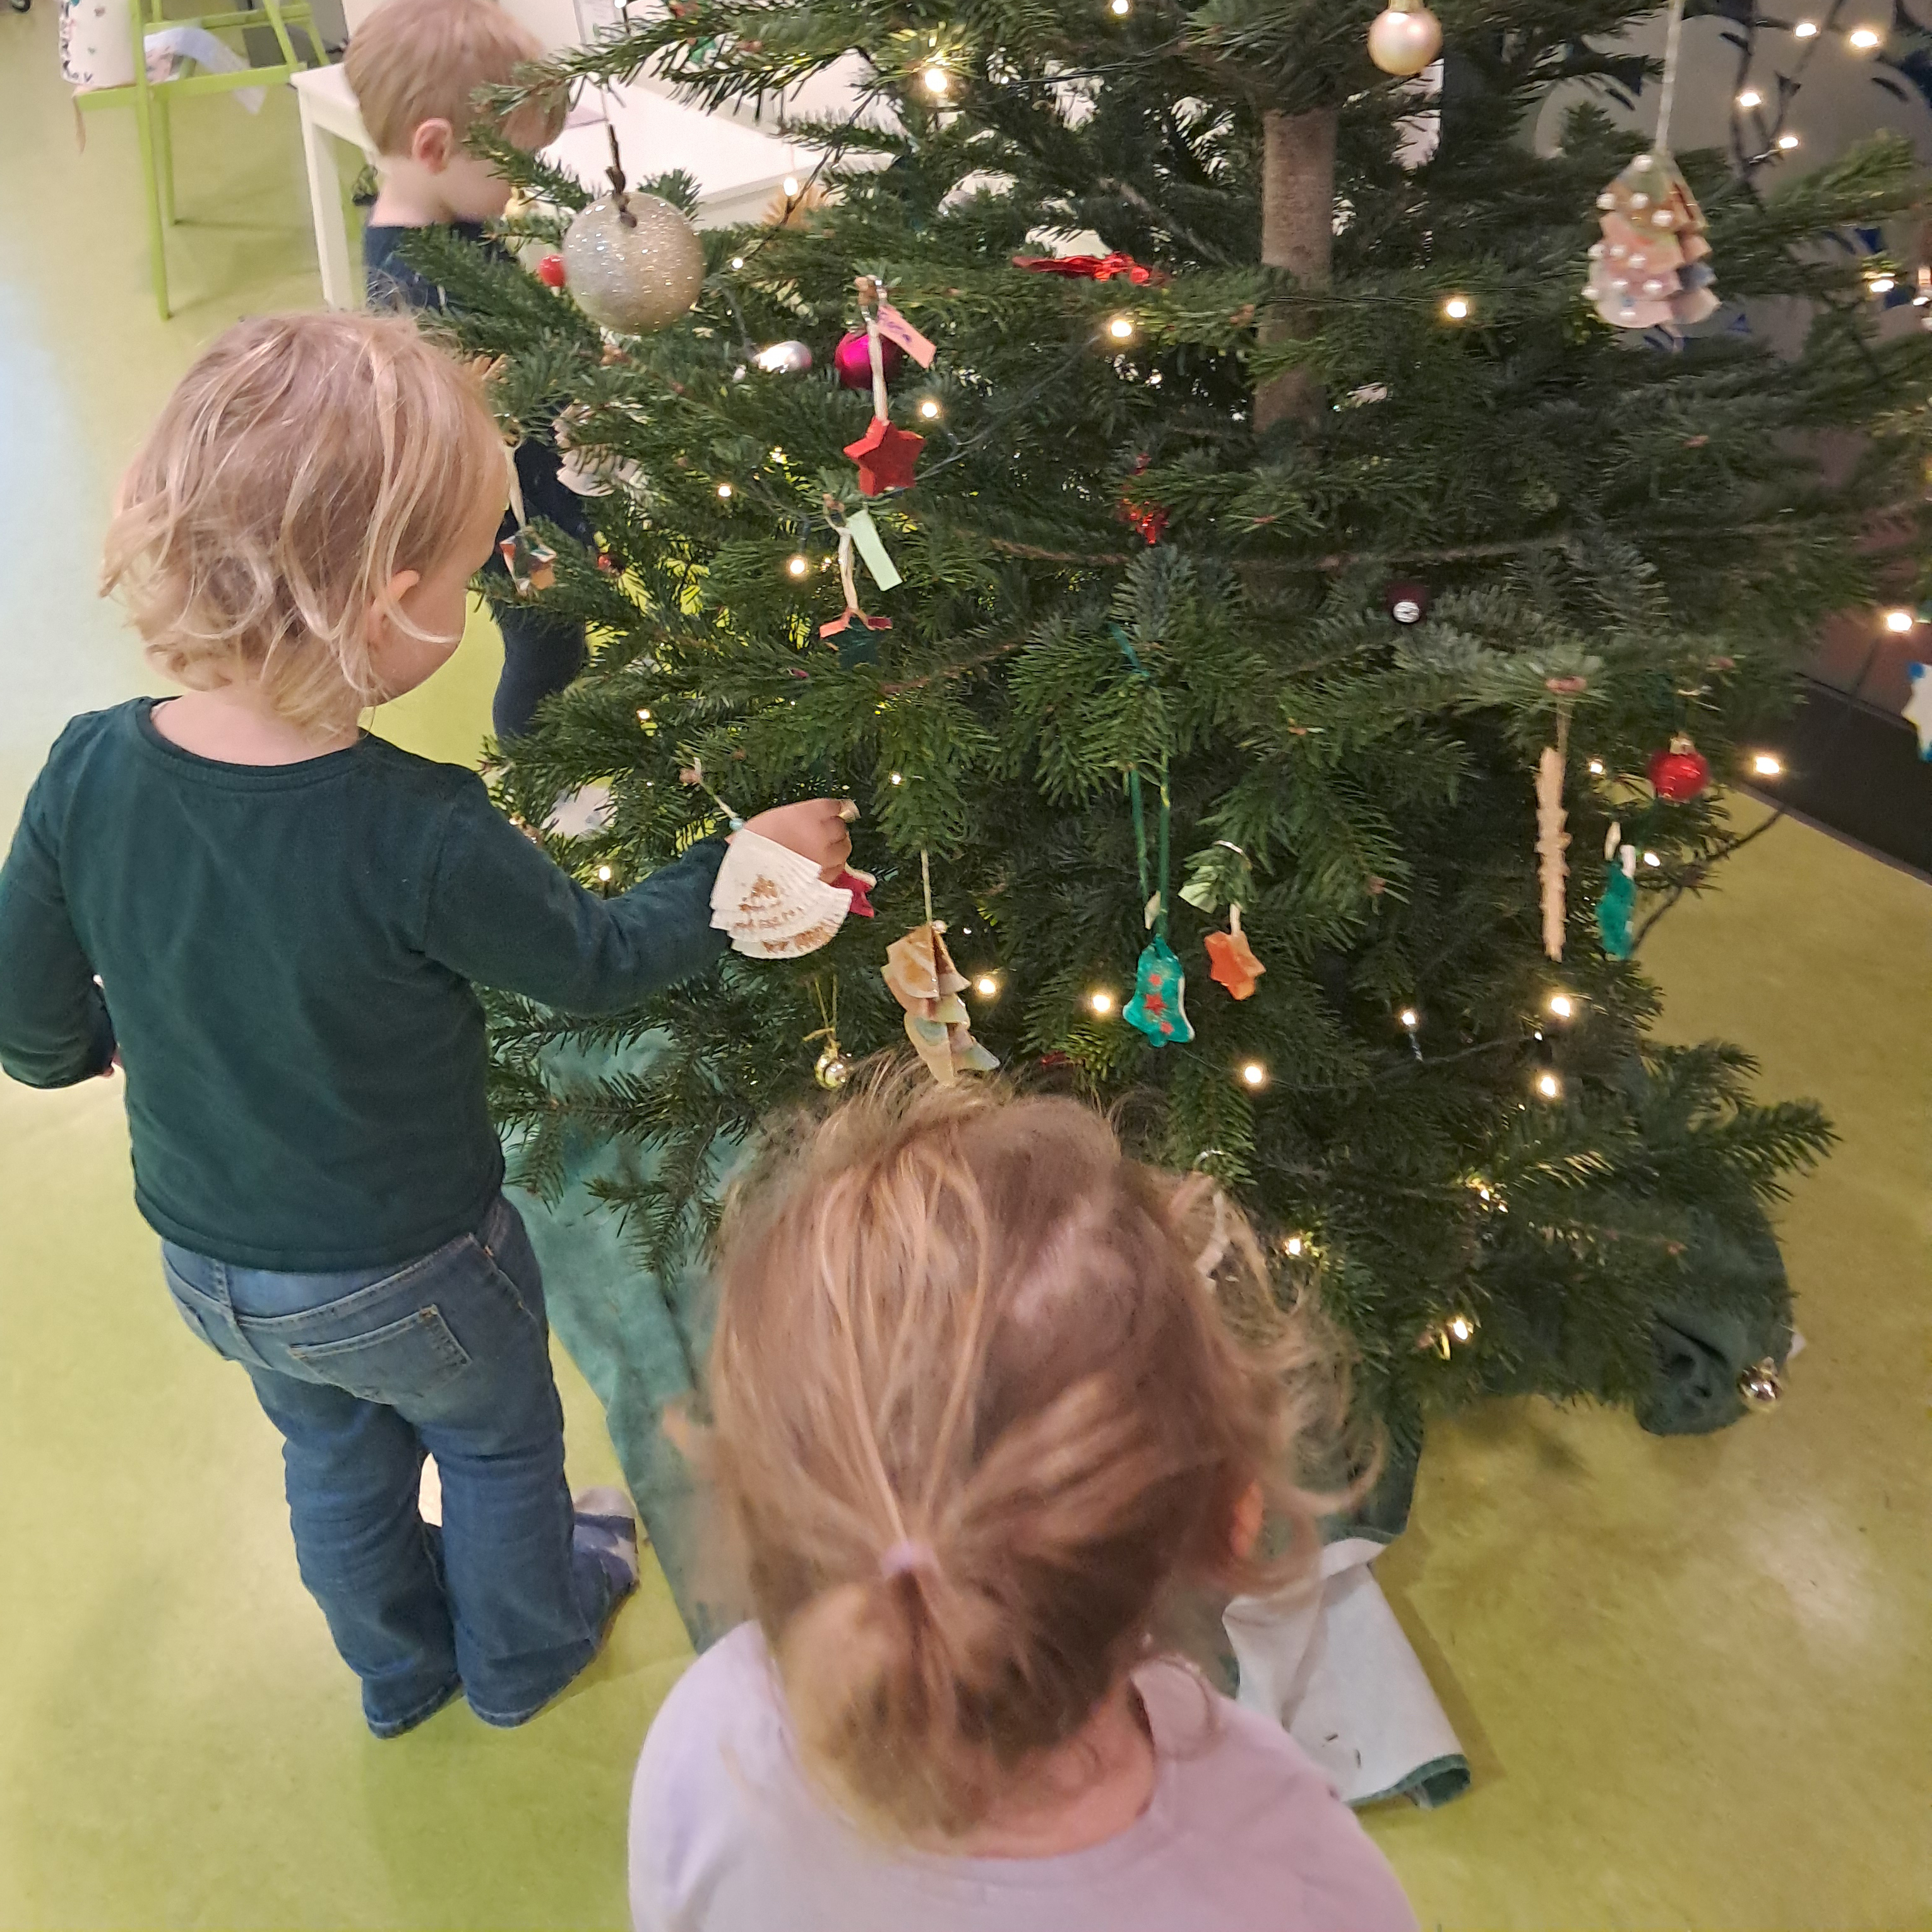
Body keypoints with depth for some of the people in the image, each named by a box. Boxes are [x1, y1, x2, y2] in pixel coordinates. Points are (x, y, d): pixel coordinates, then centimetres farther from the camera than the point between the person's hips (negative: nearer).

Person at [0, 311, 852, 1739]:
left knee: (338, 1458, 31)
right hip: (407, 1273, -5)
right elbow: (597, 964, -17)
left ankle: (401, 1665, 57)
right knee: (501, 1439, 27)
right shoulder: (422, 837, -35)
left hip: (208, 1259, 5)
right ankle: (524, 1649, 54)